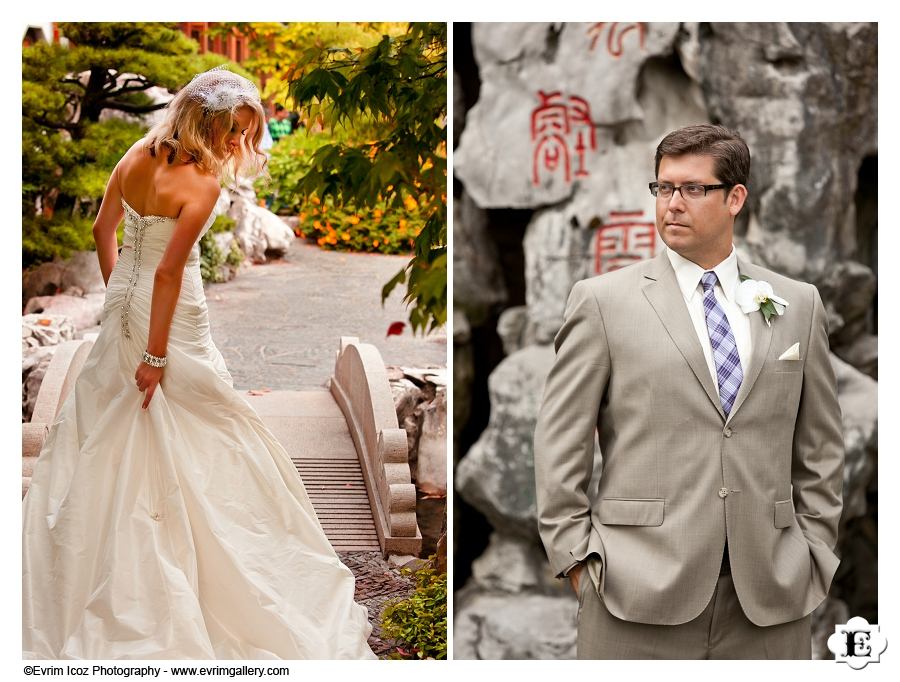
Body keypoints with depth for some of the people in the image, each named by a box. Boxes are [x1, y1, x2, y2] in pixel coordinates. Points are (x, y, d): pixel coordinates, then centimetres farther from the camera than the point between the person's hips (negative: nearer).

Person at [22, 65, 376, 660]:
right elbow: (169, 271, -25)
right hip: (170, 319, -7)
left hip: (122, 306, 8)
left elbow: (103, 230, 10)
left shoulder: (137, 157, 0)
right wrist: (156, 356, -20)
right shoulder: (202, 184, -22)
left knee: (106, 435, 19)